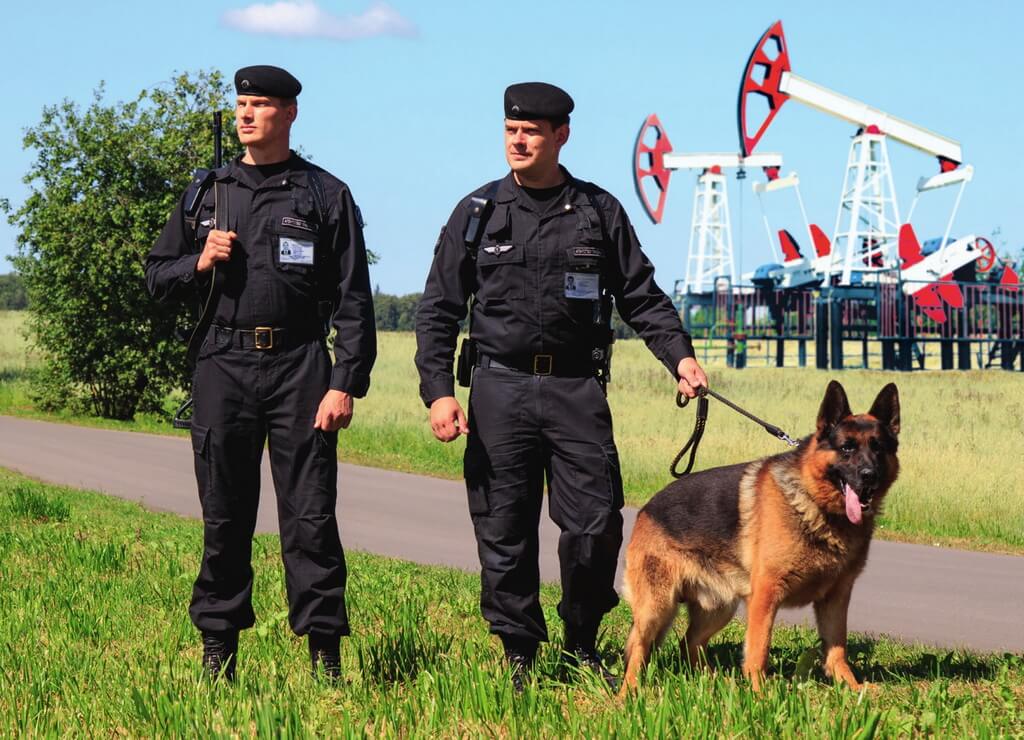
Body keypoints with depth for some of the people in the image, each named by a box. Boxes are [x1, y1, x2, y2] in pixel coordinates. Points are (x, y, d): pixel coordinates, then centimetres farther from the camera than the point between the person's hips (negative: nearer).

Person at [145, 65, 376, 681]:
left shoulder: (327, 196, 4)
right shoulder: (206, 195, 13)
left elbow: (353, 300, 0)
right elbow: (158, 277, 19)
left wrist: (347, 383, -8)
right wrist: (200, 264, -3)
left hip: (299, 367, -3)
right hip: (224, 365, 3)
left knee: (310, 517, -4)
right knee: (224, 519, 6)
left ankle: (325, 654, 1)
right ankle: (218, 649, 15)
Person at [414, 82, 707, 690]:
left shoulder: (599, 212, 8)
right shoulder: (478, 213, 6)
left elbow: (642, 297, 12)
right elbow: (440, 309, 6)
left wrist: (679, 354, -3)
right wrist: (438, 391, -5)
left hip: (578, 389, 0)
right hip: (500, 388, 0)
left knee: (597, 525, -5)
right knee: (504, 532, 1)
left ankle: (582, 645, 15)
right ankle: (519, 656, 13)